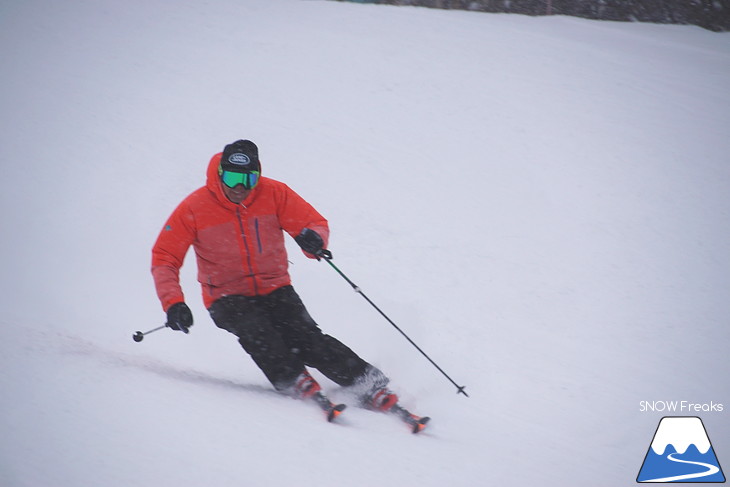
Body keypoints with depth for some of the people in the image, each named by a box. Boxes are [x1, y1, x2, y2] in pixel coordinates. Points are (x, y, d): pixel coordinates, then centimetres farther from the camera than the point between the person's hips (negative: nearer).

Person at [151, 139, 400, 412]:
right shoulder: (194, 208, -11)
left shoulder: (274, 194, -8)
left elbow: (316, 223, -5)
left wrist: (313, 239, -31)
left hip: (275, 290, 0)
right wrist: (173, 303, -23)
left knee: (305, 337, -21)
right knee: (255, 327, -33)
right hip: (227, 298, 0)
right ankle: (294, 382, -32)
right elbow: (164, 259, -8)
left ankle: (369, 385, -19)